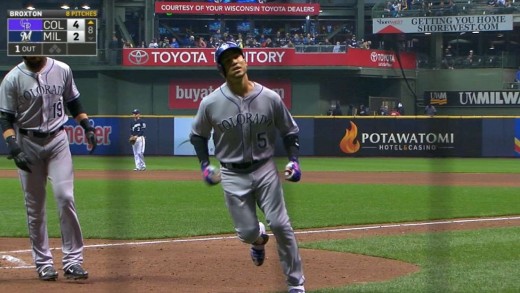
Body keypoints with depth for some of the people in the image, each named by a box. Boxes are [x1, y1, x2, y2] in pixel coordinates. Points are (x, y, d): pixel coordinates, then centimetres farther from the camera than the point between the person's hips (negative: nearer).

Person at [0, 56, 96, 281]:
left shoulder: (62, 70, 2)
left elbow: (73, 101, 16)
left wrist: (87, 126, 7)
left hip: (58, 140, 1)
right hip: (28, 143, -1)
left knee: (65, 197, -10)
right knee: (34, 205, 4)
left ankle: (72, 260, -6)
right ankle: (43, 262, 13)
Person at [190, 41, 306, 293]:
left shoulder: (270, 98, -8)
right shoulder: (211, 103, -9)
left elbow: (290, 132, 7)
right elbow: (198, 135, 9)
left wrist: (293, 160, -6)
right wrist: (204, 165, 0)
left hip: (265, 169, 0)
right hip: (232, 175, 0)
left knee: (280, 224, -8)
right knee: (247, 232, 0)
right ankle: (259, 239, 41)